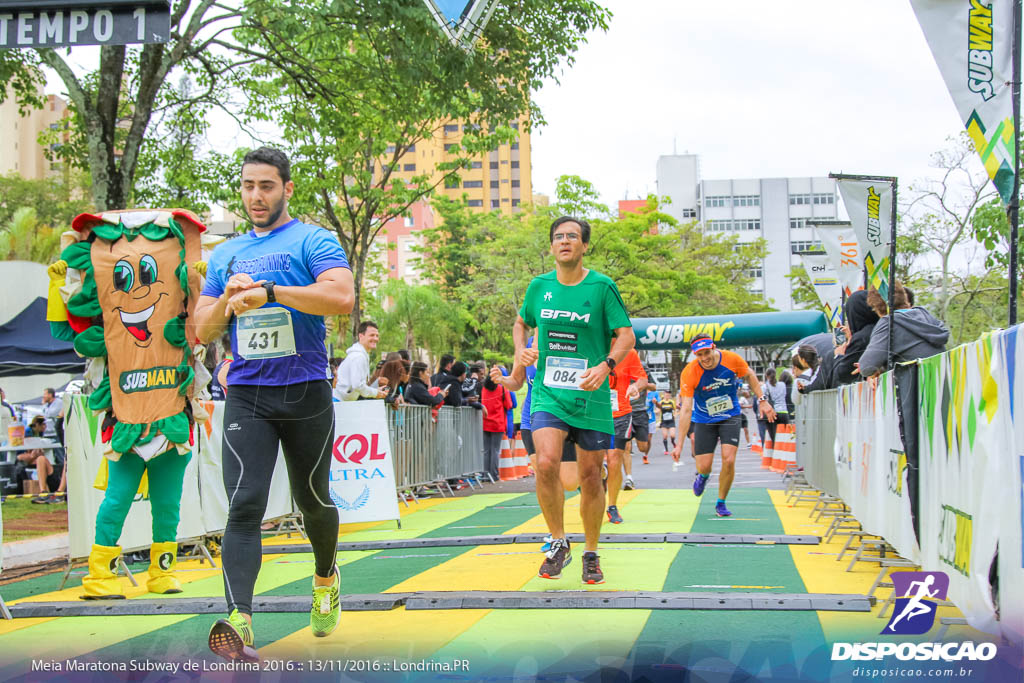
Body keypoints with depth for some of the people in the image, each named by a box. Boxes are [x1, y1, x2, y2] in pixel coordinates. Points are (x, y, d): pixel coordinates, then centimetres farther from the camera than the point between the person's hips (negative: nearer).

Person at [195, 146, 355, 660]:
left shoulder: (313, 241, -1)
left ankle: (326, 578, 41)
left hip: (306, 394, -2)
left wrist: (267, 291, -23)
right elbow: (202, 330, 16)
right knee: (245, 505, -13)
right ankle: (239, 620, -23)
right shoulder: (226, 254, 16)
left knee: (312, 500, 12)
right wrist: (229, 300, -6)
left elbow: (342, 297, -19)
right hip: (246, 395, 3)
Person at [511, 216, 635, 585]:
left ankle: (591, 554, 24)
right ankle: (558, 543, 1)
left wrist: (605, 365, -21)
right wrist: (521, 350, 3)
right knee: (546, 464, -20)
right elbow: (521, 322, 23)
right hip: (548, 393, 1)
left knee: (590, 477, 4)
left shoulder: (602, 287, -3)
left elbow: (626, 335, -3)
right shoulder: (539, 286, 6)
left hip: (590, 397, -1)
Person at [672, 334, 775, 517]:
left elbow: (749, 375, 5)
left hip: (730, 417, 1)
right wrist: (680, 444, -24)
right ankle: (703, 476, 35)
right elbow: (686, 410, -22)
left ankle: (721, 503, 8)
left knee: (729, 460, -14)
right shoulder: (689, 373, -24)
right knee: (704, 466, -5)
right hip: (704, 421, -1)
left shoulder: (732, 360, -19)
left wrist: (762, 400, 2)